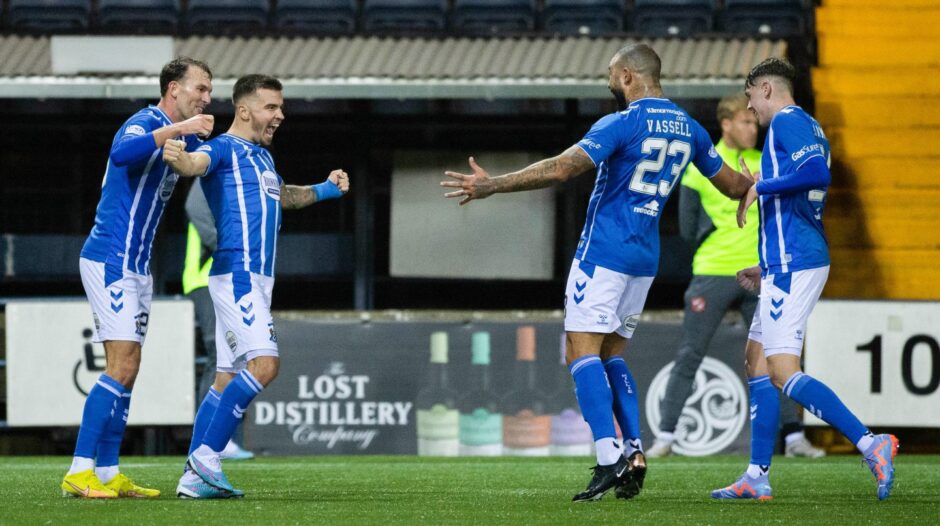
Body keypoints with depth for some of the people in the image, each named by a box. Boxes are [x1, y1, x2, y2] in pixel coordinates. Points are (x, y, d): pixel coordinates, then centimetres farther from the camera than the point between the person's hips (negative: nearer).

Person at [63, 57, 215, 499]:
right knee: (122, 367, -16)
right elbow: (122, 152, -38)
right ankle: (79, 473, -18)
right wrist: (176, 130, -39)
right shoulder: (144, 124, -14)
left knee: (127, 370, 9)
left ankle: (108, 474, 11)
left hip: (135, 264, 10)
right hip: (110, 259, -10)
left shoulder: (180, 136, 15)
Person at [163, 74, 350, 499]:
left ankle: (194, 478, 7)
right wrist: (179, 158, -53)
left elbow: (282, 196, 41)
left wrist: (325, 189, 26)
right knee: (263, 364, -21)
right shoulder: (223, 149, -6)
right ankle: (206, 457, -18)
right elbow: (197, 163, -30)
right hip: (237, 273, -10)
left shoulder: (262, 156, 22)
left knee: (228, 380, 7)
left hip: (255, 279, 10)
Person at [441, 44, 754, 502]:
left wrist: (493, 185, -21)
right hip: (645, 258, 8)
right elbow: (733, 185, 22)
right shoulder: (688, 129, 10)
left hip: (604, 252, -8)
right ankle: (634, 451, 3)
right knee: (612, 354, 16)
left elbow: (561, 169, -22)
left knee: (583, 351, -9)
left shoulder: (623, 124, -12)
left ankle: (609, 457, -22)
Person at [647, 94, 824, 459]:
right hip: (712, 276, -3)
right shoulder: (699, 168, 0)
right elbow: (689, 230, -1)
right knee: (689, 357, -2)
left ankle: (793, 436, 5)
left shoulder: (764, 165, 9)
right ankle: (665, 436, 4)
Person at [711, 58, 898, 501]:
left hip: (791, 264, -10)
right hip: (793, 263, 10)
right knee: (756, 360, 12)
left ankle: (870, 444, -23)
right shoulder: (806, 127, 22)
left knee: (784, 372, -15)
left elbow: (817, 173, -27)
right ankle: (757, 476, 11)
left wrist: (759, 187, -15)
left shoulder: (786, 121, -8)